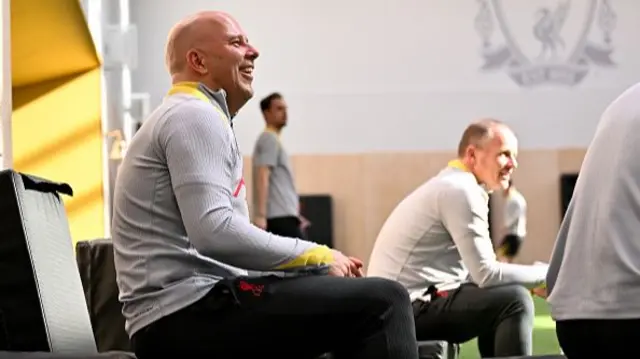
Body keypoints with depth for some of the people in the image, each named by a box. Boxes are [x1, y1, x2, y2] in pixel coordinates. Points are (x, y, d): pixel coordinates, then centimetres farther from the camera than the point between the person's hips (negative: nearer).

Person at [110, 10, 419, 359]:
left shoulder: (190, 118, 26)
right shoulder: (194, 116, -7)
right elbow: (213, 230, -22)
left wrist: (316, 261, 10)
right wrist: (317, 257, -12)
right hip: (191, 311, -11)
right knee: (381, 302, -16)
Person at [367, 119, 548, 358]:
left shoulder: (452, 187, 18)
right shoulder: (460, 190, -13)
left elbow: (477, 270, 16)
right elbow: (486, 274, -18)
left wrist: (531, 280, 5)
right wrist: (543, 275, -6)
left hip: (401, 305, 11)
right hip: (408, 306, -11)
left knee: (499, 299, 23)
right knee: (515, 301, -16)